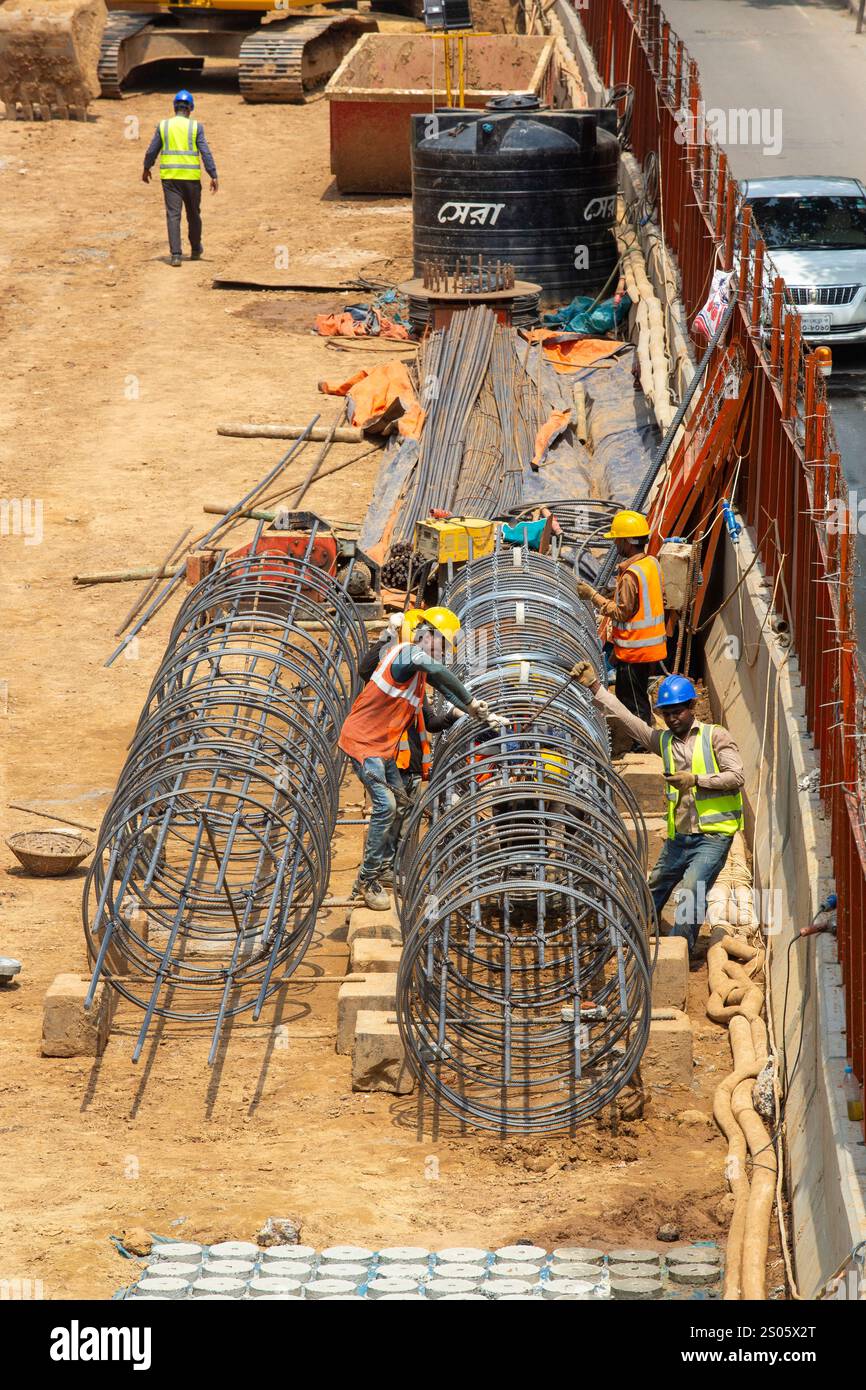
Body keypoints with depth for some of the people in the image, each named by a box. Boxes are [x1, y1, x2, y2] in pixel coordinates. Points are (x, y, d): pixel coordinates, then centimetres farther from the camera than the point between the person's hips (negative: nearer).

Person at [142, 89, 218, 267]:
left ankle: (176, 254, -14)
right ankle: (195, 250, 32)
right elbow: (206, 153, -8)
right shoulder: (196, 127, -3)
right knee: (193, 214, 17)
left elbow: (152, 151, 7)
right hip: (191, 177, 0)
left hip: (169, 177, 0)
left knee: (173, 215, -3)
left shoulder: (163, 126, 2)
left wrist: (146, 169, 23)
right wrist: (214, 177, -7)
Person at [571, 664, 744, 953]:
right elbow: (625, 716, 8)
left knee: (691, 893, -20)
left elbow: (737, 776, -11)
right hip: (678, 836, 6)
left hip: (712, 835, -6)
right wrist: (594, 686, 3)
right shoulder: (663, 740, 11)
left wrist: (697, 780, -19)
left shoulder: (715, 736, -3)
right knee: (651, 894, 15)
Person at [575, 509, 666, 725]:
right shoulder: (653, 563, 5)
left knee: (634, 705, 0)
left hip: (634, 650, -9)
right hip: (653, 645, 9)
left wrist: (593, 596, -13)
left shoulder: (630, 575, -23)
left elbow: (622, 613, -19)